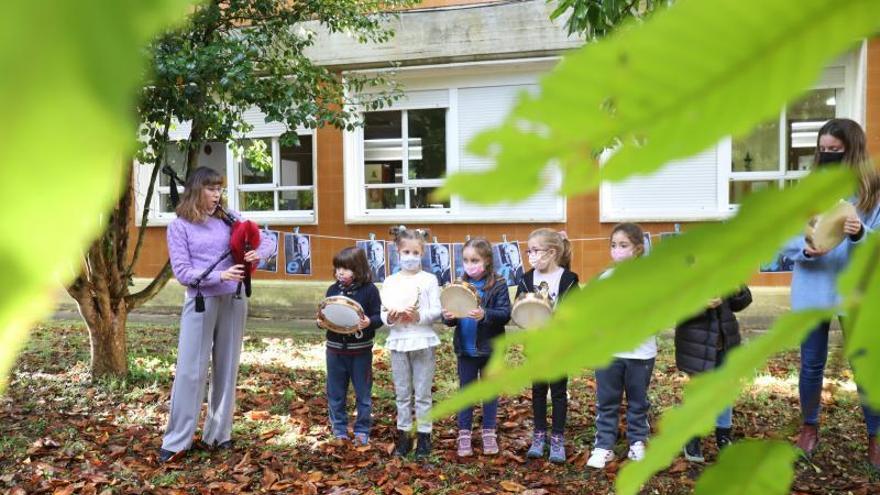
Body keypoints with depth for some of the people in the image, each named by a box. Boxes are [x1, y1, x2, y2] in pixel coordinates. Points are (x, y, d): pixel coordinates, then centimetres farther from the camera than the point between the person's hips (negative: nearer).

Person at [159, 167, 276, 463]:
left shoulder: (230, 218, 5)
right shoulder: (179, 227, -2)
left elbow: (268, 240, 6)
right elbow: (182, 272, -9)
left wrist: (259, 253, -17)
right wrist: (219, 275, -23)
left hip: (233, 300, 3)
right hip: (201, 301, -3)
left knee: (226, 368, 10)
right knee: (190, 370, -1)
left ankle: (218, 433, 23)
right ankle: (177, 440, 10)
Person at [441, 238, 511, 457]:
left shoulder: (498, 285, -9)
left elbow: (505, 314, -16)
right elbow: (450, 314, 3)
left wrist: (485, 314, -33)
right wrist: (448, 317, -20)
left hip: (489, 348, -3)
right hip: (465, 348, 3)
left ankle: (489, 433, 25)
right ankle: (464, 435, 22)